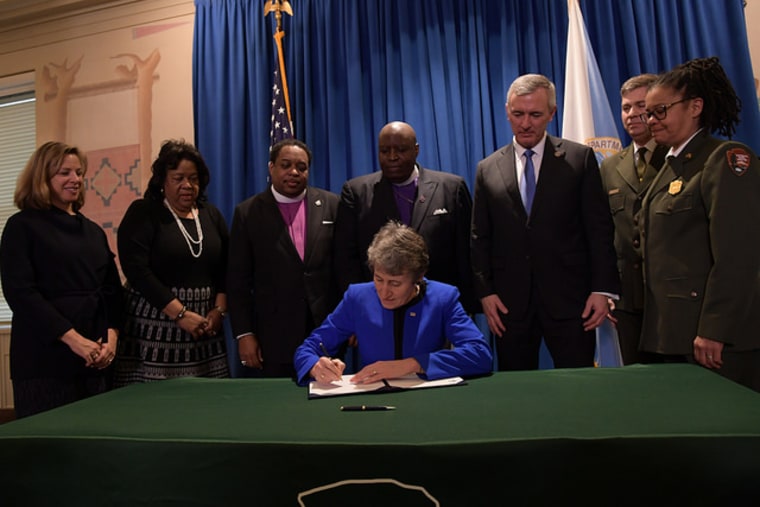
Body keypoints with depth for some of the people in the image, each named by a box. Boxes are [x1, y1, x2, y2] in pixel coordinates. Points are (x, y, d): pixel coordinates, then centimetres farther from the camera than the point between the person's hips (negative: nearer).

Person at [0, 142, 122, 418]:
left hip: (95, 359, 5)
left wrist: (112, 336, -4)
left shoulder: (93, 230, 16)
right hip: (45, 356, -5)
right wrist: (73, 338, -17)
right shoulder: (23, 226, 0)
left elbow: (112, 288, 13)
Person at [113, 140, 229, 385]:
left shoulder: (211, 214, 13)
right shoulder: (143, 212, 0)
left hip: (205, 326, 4)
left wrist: (219, 310, -5)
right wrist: (181, 314, -15)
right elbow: (136, 269, -11)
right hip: (155, 325, -3)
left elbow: (225, 269, 11)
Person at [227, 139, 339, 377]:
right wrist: (244, 334, -2)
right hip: (273, 338, -1)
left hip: (327, 331, 1)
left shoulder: (330, 205, 4)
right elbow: (239, 280, 2)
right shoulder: (248, 213, 2)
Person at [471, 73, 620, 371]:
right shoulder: (488, 169, 9)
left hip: (569, 299, -1)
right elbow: (480, 238, 8)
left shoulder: (580, 158, 4)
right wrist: (485, 291, 0)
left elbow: (599, 228, 2)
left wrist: (602, 289, -5)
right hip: (509, 304, 2)